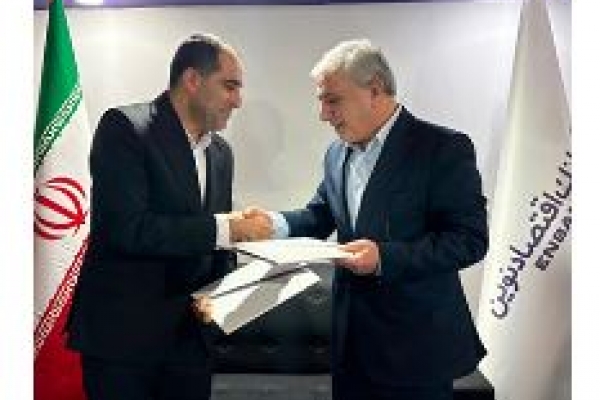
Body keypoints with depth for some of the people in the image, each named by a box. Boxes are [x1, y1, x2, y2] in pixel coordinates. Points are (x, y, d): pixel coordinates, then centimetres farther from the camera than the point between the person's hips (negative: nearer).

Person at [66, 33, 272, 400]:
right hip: (122, 332, -5)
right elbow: (127, 228, -23)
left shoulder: (222, 152, 9)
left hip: (192, 335, 6)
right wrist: (224, 227, -22)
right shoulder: (125, 127, -12)